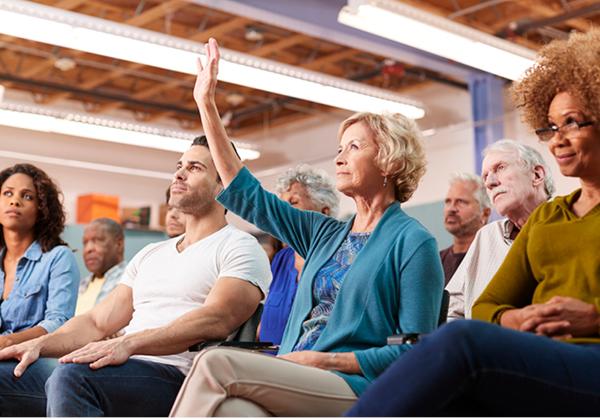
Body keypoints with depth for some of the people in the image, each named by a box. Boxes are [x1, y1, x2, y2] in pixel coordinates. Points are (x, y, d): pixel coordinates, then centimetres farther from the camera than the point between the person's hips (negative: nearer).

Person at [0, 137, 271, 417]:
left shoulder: (239, 247, 3)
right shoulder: (150, 255, 27)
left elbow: (216, 319, -15)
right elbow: (97, 322, 21)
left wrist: (128, 343, -27)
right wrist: (40, 344, 1)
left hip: (177, 375, -6)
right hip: (124, 371, 7)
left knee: (72, 376, -34)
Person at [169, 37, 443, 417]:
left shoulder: (413, 242, 2)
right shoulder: (325, 233, 22)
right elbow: (246, 194, 24)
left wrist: (322, 360, -11)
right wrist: (207, 104, 24)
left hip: (358, 389, -5)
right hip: (297, 385, 5)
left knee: (217, 363, -28)